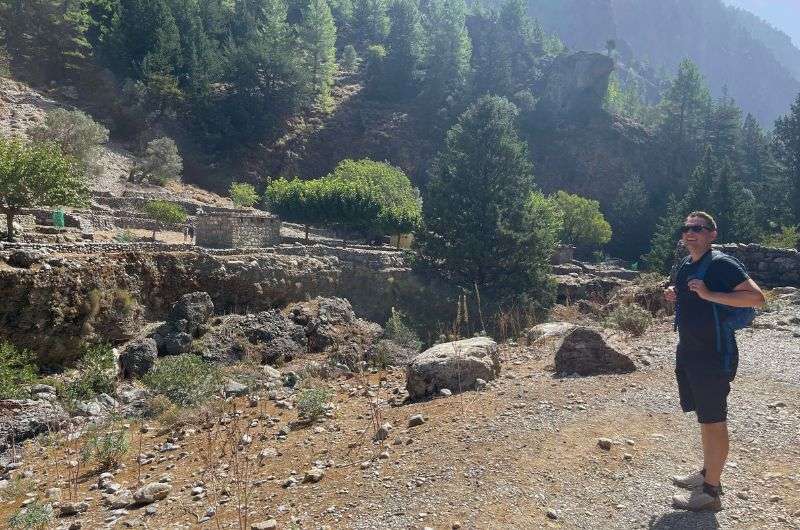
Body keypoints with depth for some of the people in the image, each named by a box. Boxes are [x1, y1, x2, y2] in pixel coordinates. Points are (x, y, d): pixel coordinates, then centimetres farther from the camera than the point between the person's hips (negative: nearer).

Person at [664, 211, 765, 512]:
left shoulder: (721, 264, -15)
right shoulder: (685, 267, 10)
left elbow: (757, 298, -24)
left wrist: (709, 294, -29)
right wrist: (675, 295, 5)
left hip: (714, 357, -9)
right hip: (688, 354, 9)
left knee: (714, 422, 0)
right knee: (705, 418, 20)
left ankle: (710, 493, 10)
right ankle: (707, 473, 34)